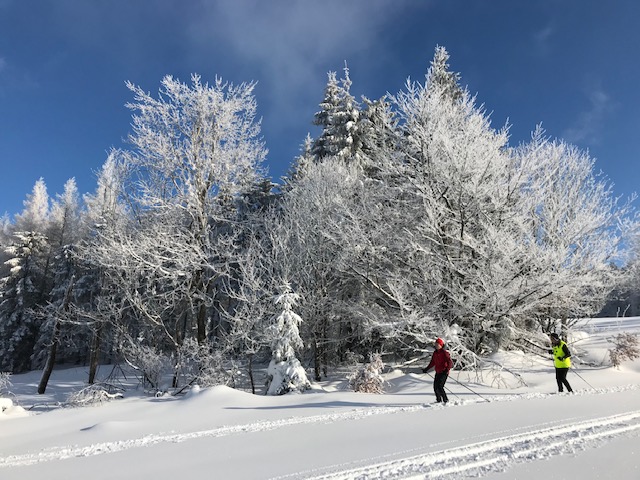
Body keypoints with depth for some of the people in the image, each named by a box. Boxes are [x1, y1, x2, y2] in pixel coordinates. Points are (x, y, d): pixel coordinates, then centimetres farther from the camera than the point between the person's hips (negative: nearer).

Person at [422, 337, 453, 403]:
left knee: (439, 387, -15)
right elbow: (432, 363, 20)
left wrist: (447, 369, -33)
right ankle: (439, 400, 26)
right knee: (435, 387, 8)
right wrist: (426, 369, 21)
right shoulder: (435, 353, 10)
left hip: (444, 373, -7)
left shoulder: (444, 353, -12)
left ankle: (445, 400, -1)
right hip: (438, 373, 8)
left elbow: (450, 362, -19)